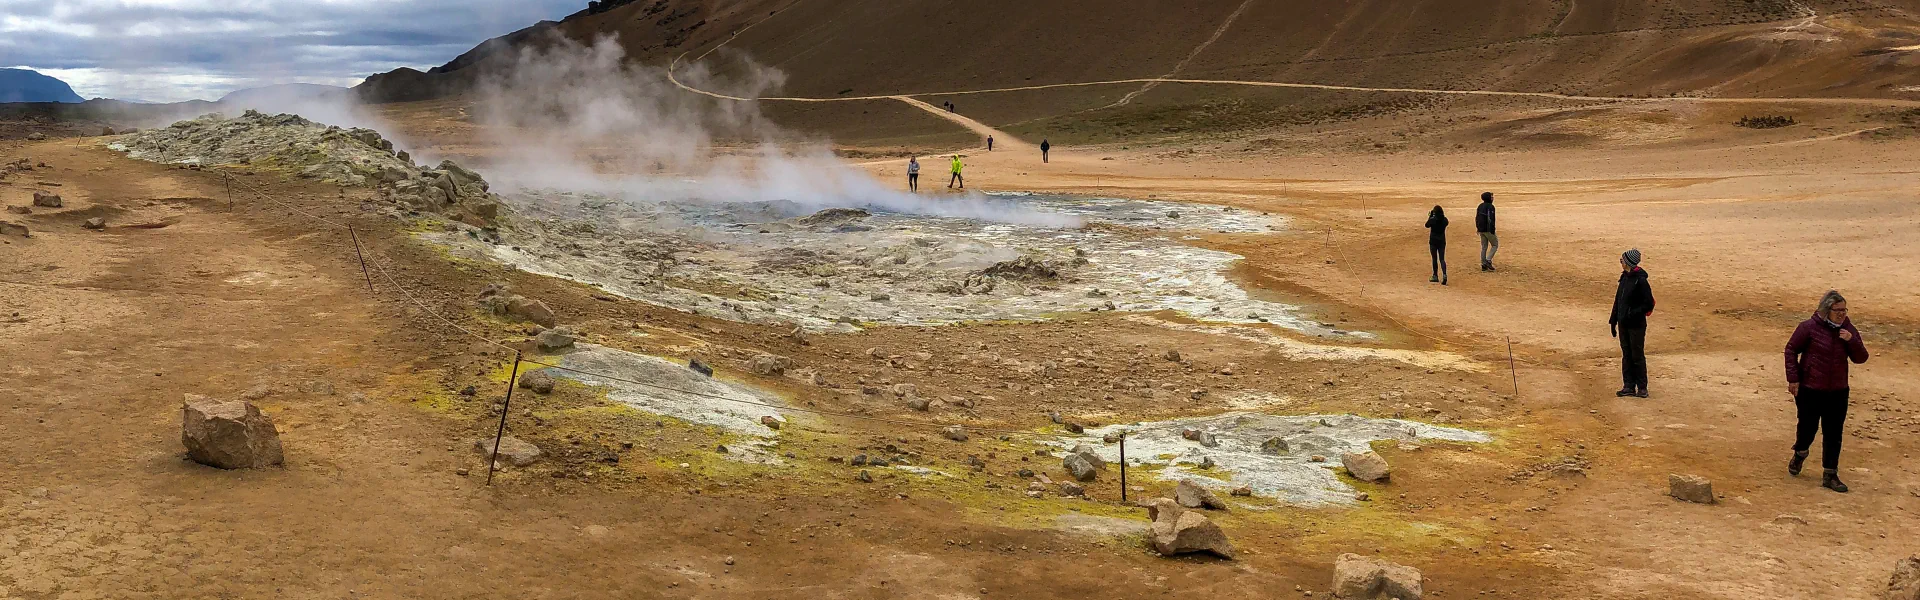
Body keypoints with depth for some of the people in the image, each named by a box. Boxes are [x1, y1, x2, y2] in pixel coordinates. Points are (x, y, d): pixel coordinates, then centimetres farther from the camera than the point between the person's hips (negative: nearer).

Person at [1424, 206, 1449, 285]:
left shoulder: (1432, 219, -16)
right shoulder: (1444, 220, -5)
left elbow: (1427, 225, 2)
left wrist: (1430, 216, 8)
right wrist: (1442, 215, 12)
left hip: (1433, 241, -3)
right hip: (1442, 241, 3)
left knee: (1435, 259, 9)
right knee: (1442, 259, 4)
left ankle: (1435, 276, 16)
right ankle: (1444, 274, -16)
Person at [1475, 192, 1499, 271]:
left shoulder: (1480, 206, 10)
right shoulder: (1490, 206, -15)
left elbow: (1476, 218, 14)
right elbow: (1490, 219, -22)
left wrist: (1478, 228, 22)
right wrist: (1492, 231, -20)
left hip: (1481, 230, 8)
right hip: (1488, 230, -8)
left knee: (1484, 247, 12)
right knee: (1495, 245, 5)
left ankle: (1483, 264, 11)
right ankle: (1488, 261, -6)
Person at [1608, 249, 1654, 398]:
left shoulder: (1640, 280, -15)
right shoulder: (1624, 277, 9)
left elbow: (1648, 304, -15)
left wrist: (1633, 314, -22)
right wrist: (1613, 320, 16)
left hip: (1636, 325, -8)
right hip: (1623, 324, 8)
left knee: (1637, 356, 1)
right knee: (1626, 355, 11)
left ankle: (1642, 387, 12)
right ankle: (1629, 386, 18)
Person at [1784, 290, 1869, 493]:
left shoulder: (1848, 330, 2)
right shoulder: (1809, 327, -10)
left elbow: (1860, 358, 2)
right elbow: (1791, 350, -4)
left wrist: (1852, 341, -17)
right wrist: (1793, 378, -8)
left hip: (1837, 392, 3)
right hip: (1809, 390, -3)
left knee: (1833, 434, 4)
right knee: (1808, 427, 9)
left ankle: (1830, 476, 11)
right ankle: (1800, 455, 40)